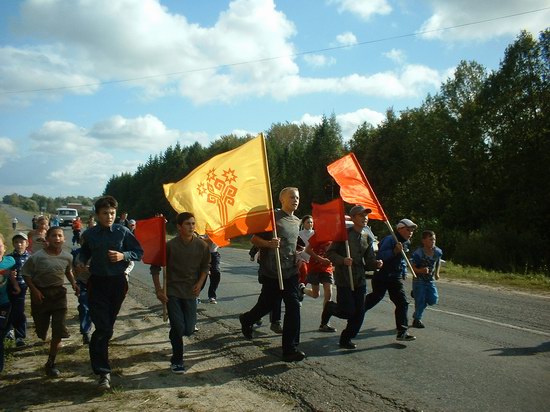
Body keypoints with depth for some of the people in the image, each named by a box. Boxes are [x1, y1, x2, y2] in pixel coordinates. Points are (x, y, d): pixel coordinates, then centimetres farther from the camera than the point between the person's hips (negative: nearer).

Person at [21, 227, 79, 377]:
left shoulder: (67, 257, -5)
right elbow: (26, 274, -6)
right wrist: (34, 290, -16)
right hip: (40, 293, -1)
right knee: (41, 328, 10)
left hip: (59, 293, 2)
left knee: (58, 330, -6)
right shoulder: (37, 257, -15)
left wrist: (74, 283, -1)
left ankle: (50, 363, 5)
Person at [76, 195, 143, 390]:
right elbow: (84, 252, 18)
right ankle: (103, 372, -5)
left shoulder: (123, 232, -3)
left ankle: (100, 362, 37)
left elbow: (139, 252, 1)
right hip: (97, 283, -1)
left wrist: (123, 255, -16)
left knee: (108, 325, 14)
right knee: (102, 328, -9)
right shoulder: (89, 235, 1)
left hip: (118, 282, 1)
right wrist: (81, 261, -3)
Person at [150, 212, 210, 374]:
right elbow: (155, 267, -4)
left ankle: (174, 333, 37)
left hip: (190, 292, 3)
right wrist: (158, 290, -8)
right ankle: (177, 361, 10)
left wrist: (200, 283, -4)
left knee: (189, 329, 2)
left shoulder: (201, 245, -6)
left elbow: (205, 266, 10)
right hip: (172, 291, -2)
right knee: (178, 327, -10)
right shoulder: (170, 245, -13)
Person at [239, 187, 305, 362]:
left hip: (291, 271, 6)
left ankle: (290, 349, 0)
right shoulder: (273, 216, -8)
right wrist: (269, 244, -27)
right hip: (272, 271, -5)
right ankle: (246, 320, 41)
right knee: (266, 304, 8)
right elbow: (255, 239, -10)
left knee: (293, 306, -5)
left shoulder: (296, 222, 14)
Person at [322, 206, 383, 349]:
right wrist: (343, 260, -24)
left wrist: (376, 264, -11)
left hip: (360, 279, 6)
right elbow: (330, 253, -7)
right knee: (348, 311, -8)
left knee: (359, 313, 3)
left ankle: (346, 339, 21)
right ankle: (330, 307, 24)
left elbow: (369, 261, 11)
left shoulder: (367, 238, 10)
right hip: (344, 278, -6)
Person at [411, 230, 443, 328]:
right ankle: (417, 320, 16)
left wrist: (436, 273, 13)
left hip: (430, 280, 5)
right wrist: (421, 270, -35)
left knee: (433, 300, -3)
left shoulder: (438, 252, -8)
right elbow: (413, 268, -17)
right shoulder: (417, 253, -23)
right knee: (420, 301, -5)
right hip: (419, 280, -5)